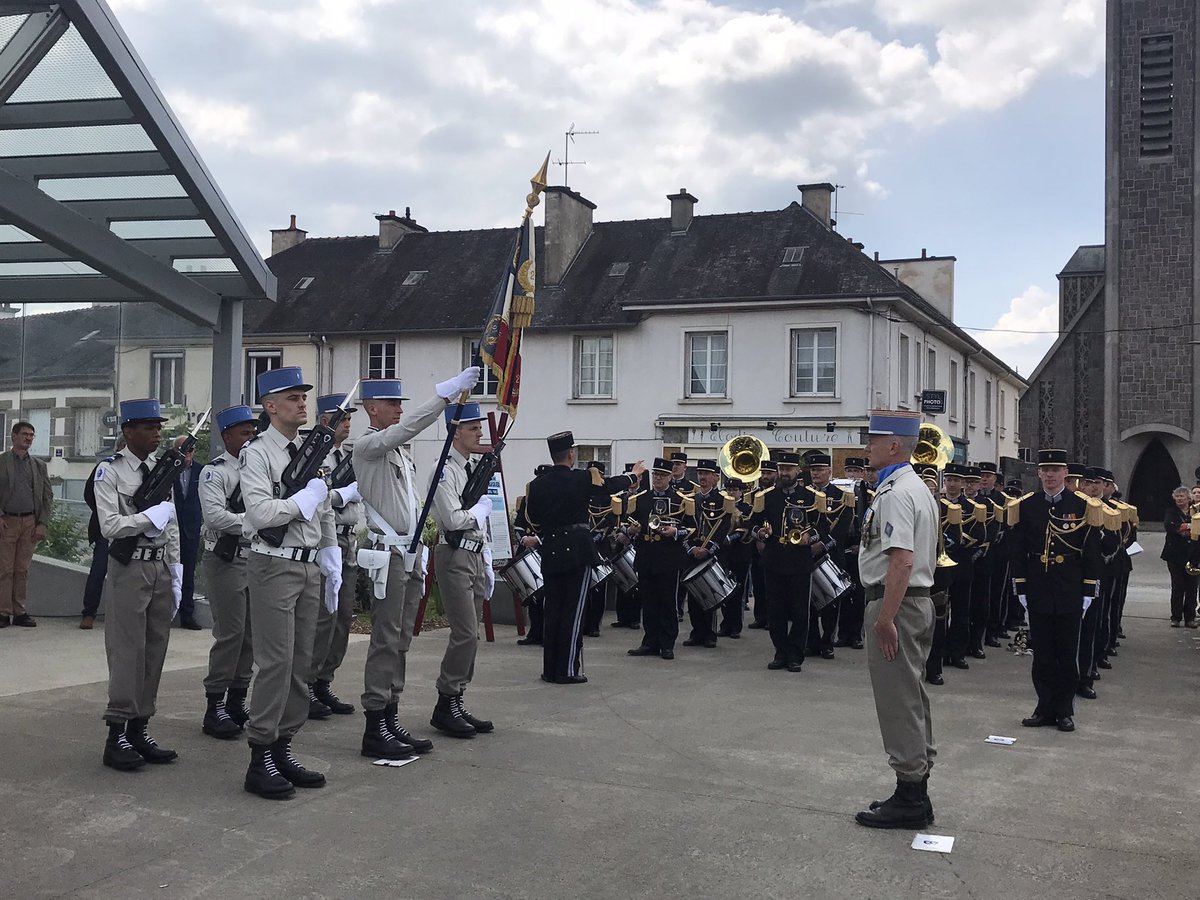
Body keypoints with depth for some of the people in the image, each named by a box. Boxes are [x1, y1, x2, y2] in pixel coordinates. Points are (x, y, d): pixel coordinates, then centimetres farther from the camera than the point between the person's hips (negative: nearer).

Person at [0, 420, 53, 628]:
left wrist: (43, 524, 3)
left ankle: (20, 612, 8)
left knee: (22, 570, 5)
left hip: (30, 523, 3)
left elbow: (48, 496, 12)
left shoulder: (39, 465, 13)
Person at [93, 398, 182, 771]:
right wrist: (155, 514, -14)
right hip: (130, 568, -6)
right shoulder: (110, 471, -6)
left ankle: (139, 729, 17)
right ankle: (117, 736, 2)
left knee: (154, 651, 9)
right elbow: (110, 526, -15)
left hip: (163, 567, 6)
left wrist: (176, 573, 11)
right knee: (127, 652, -6)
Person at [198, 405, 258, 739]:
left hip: (255, 558, 7)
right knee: (230, 634, -8)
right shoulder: (214, 472, -7)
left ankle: (237, 700, 19)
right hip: (226, 559, -7)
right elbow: (215, 515, -19)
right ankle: (214, 708, 1)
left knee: (251, 634, 9)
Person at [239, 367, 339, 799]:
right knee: (275, 663, -7)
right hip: (275, 566, -8)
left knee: (301, 664, 10)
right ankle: (260, 759, 2)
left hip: (311, 567, 8)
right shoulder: (256, 453, -9)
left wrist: (332, 561, 14)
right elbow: (260, 513, -22)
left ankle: (283, 749, 19)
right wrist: (305, 498, -12)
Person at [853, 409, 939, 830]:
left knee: (898, 702, -4)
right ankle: (917, 790, 26)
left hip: (894, 604, -11)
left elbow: (901, 561, -26)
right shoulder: (918, 488, 15)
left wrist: (885, 619, -25)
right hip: (920, 601, 11)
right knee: (912, 699, 16)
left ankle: (909, 799, 3)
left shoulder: (894, 493, -18)